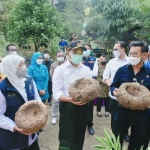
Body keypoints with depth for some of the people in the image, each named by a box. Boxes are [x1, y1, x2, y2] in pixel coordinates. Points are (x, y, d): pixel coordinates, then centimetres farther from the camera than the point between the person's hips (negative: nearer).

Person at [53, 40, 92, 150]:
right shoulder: (60, 69, -7)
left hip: (83, 106, 5)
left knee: (79, 137, 17)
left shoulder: (86, 70, 8)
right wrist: (70, 99, -29)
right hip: (68, 107, -4)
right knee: (66, 138, 0)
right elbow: (57, 92, -12)